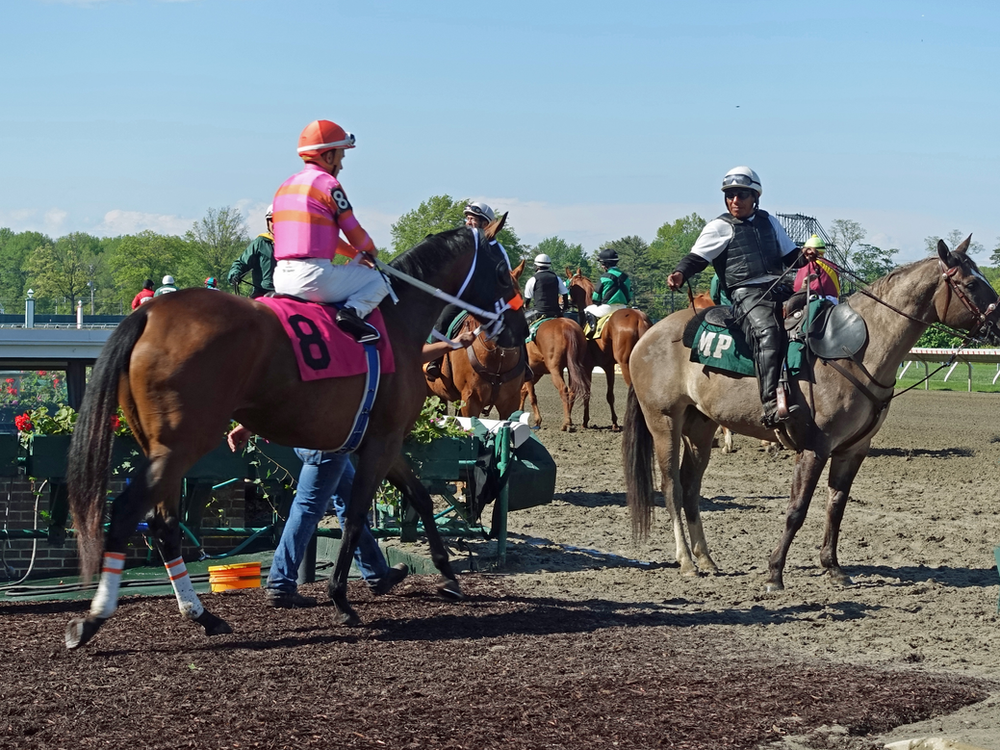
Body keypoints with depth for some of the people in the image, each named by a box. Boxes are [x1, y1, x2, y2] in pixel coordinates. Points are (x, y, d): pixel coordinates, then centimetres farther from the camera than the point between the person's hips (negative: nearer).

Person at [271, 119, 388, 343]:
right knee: (378, 280, 7)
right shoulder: (328, 183, -5)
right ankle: (354, 310, -18)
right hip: (313, 277, -8)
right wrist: (371, 251, 22)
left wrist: (356, 254, 25)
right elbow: (354, 232, 0)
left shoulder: (286, 186, 20)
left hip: (281, 280, 8)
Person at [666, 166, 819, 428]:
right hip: (746, 294, -7)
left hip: (779, 289, 7)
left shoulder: (768, 221, 21)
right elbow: (697, 257, -4)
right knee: (766, 331, -32)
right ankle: (770, 406, -44)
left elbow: (788, 257, 26)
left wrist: (803, 256, 4)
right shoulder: (720, 227, 5)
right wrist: (680, 273, -23)